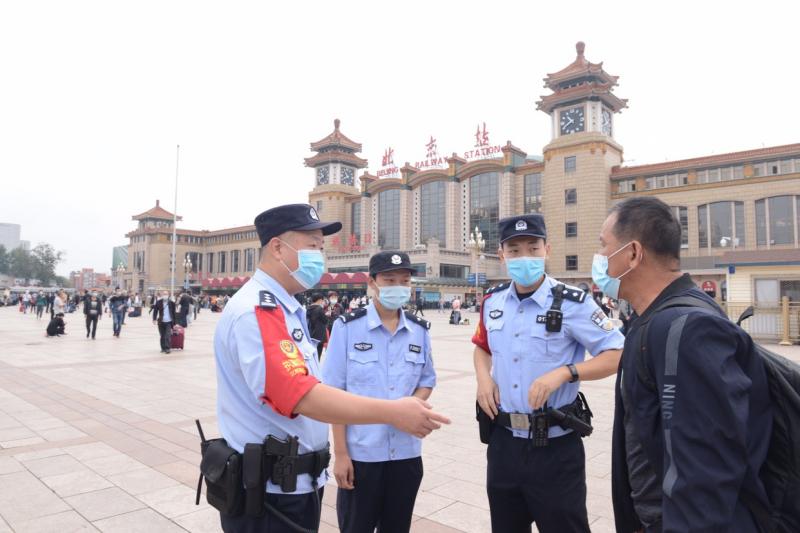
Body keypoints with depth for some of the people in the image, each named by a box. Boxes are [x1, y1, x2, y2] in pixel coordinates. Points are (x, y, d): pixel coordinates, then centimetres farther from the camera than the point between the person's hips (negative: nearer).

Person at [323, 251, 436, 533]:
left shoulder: (419, 330, 2)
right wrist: (340, 453, -9)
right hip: (360, 452, -3)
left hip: (407, 451, 4)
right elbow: (334, 392, -7)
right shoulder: (348, 327, -10)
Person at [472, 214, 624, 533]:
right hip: (503, 441, 5)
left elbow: (617, 354, -11)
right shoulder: (492, 301, 3)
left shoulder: (571, 303, -13)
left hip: (555, 447, -5)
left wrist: (564, 373, -24)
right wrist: (483, 376, -1)